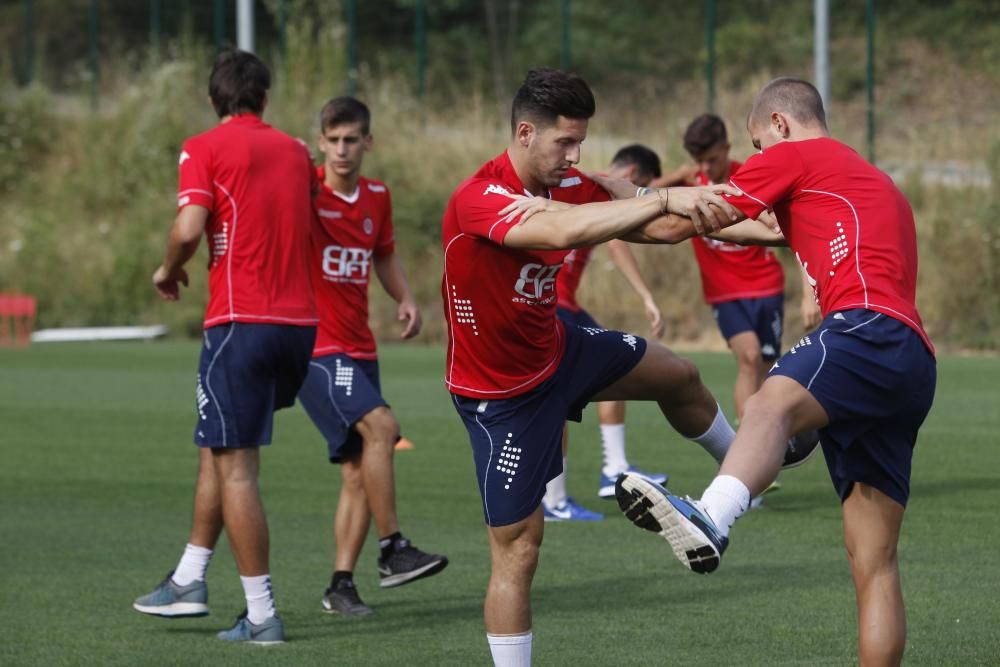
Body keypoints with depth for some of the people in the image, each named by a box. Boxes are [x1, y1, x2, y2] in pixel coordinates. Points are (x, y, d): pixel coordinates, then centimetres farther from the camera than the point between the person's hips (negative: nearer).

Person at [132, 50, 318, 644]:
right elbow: (310, 229, 14)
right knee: (220, 448, 20)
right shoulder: (295, 151, 13)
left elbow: (189, 228, -15)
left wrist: (169, 272, 3)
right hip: (300, 322, 6)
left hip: (241, 322, -6)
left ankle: (262, 616, -3)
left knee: (235, 466, -2)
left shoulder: (205, 149, -3)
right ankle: (190, 579, 23)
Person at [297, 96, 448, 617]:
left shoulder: (377, 198, 10)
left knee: (358, 472, 4)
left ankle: (341, 584, 9)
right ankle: (393, 550, -20)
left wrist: (405, 299, 7)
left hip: (360, 349, 7)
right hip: (315, 345, -6)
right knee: (380, 425, -25)